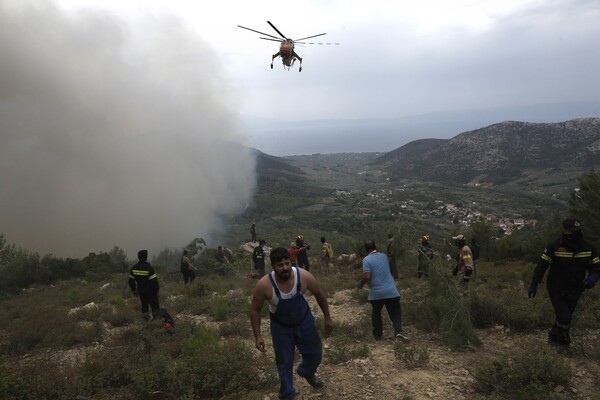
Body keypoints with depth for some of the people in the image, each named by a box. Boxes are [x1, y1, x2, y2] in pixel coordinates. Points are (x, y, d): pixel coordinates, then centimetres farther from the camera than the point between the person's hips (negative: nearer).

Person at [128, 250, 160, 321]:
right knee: (154, 305, 9)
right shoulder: (149, 268, -23)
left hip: (141, 291, 5)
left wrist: (134, 290, 18)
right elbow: (154, 281, -23)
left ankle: (147, 318, 27)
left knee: (144, 305, 18)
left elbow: (131, 280, 6)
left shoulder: (134, 268, -4)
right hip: (150, 291, -5)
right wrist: (156, 290, -9)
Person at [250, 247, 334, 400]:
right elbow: (255, 310, -16)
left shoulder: (304, 276, -28)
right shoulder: (264, 285, -32)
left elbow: (319, 294, -8)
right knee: (284, 363, 10)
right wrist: (258, 336, -16)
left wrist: (327, 317, 0)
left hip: (305, 321, 2)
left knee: (315, 354, 19)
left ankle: (306, 373, 54)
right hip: (281, 327, -2)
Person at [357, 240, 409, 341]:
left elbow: (367, 276, -17)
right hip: (391, 290, 2)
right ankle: (398, 331, -7)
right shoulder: (384, 256, 8)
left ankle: (377, 334, 24)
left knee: (376, 313, 17)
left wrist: (360, 283, 1)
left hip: (376, 292, -2)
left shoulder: (366, 259, -9)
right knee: (395, 311, 12)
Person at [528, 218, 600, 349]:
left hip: (575, 291, 5)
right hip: (557, 290, -4)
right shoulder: (555, 247, -16)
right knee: (564, 318, -11)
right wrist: (534, 284, -12)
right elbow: (542, 265, -12)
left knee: (565, 317, 16)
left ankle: (554, 337, 36)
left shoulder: (588, 248, -5)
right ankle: (562, 339, 15)